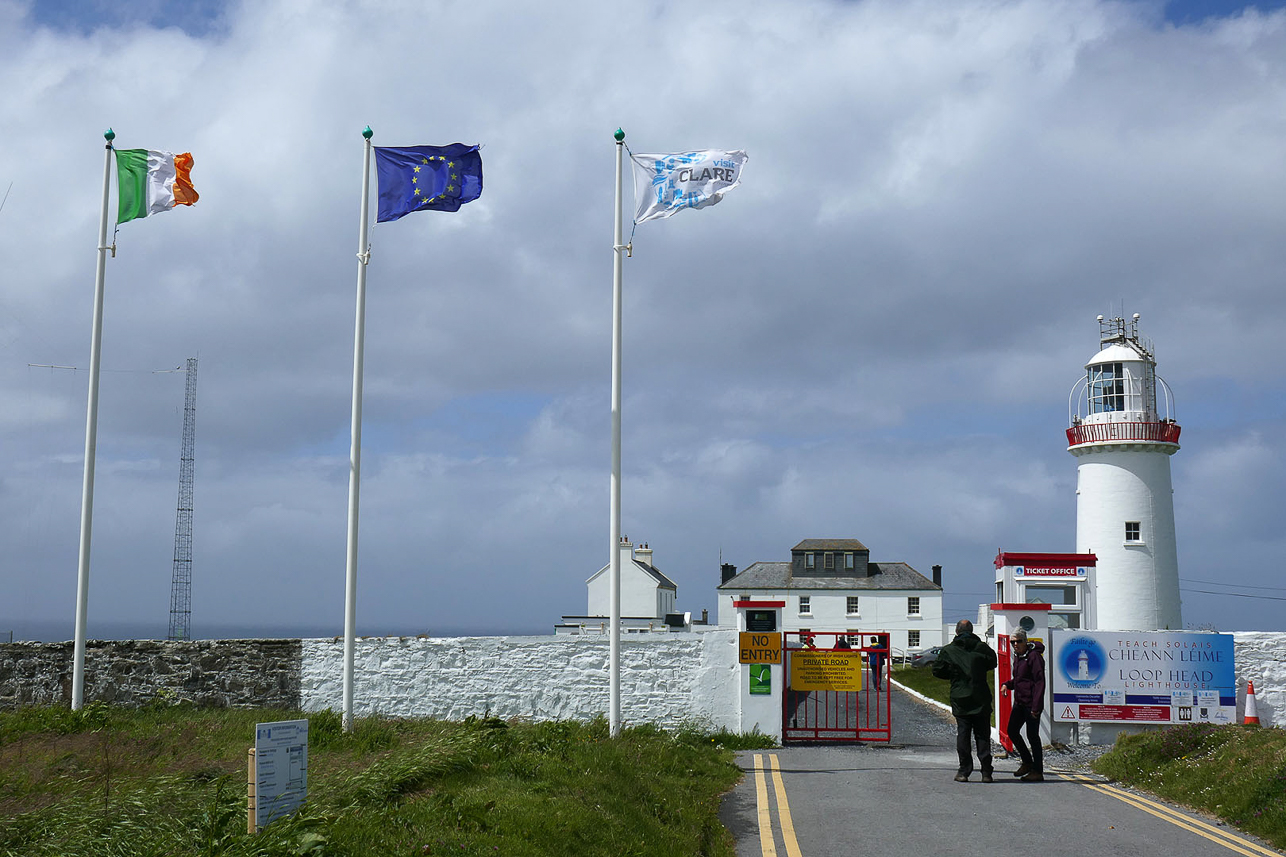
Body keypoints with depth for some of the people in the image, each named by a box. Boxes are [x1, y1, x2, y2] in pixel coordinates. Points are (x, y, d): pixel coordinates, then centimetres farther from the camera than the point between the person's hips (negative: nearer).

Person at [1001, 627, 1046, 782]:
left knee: (1032, 736, -4)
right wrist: (1007, 685, 4)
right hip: (1019, 702, 9)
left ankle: (1037, 772, 5)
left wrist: (1036, 706, -22)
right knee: (1012, 731, 12)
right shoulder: (1017, 656, 12)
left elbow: (1040, 682, -18)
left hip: (1031, 703, -9)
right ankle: (1027, 762, 28)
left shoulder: (1034, 656, -15)